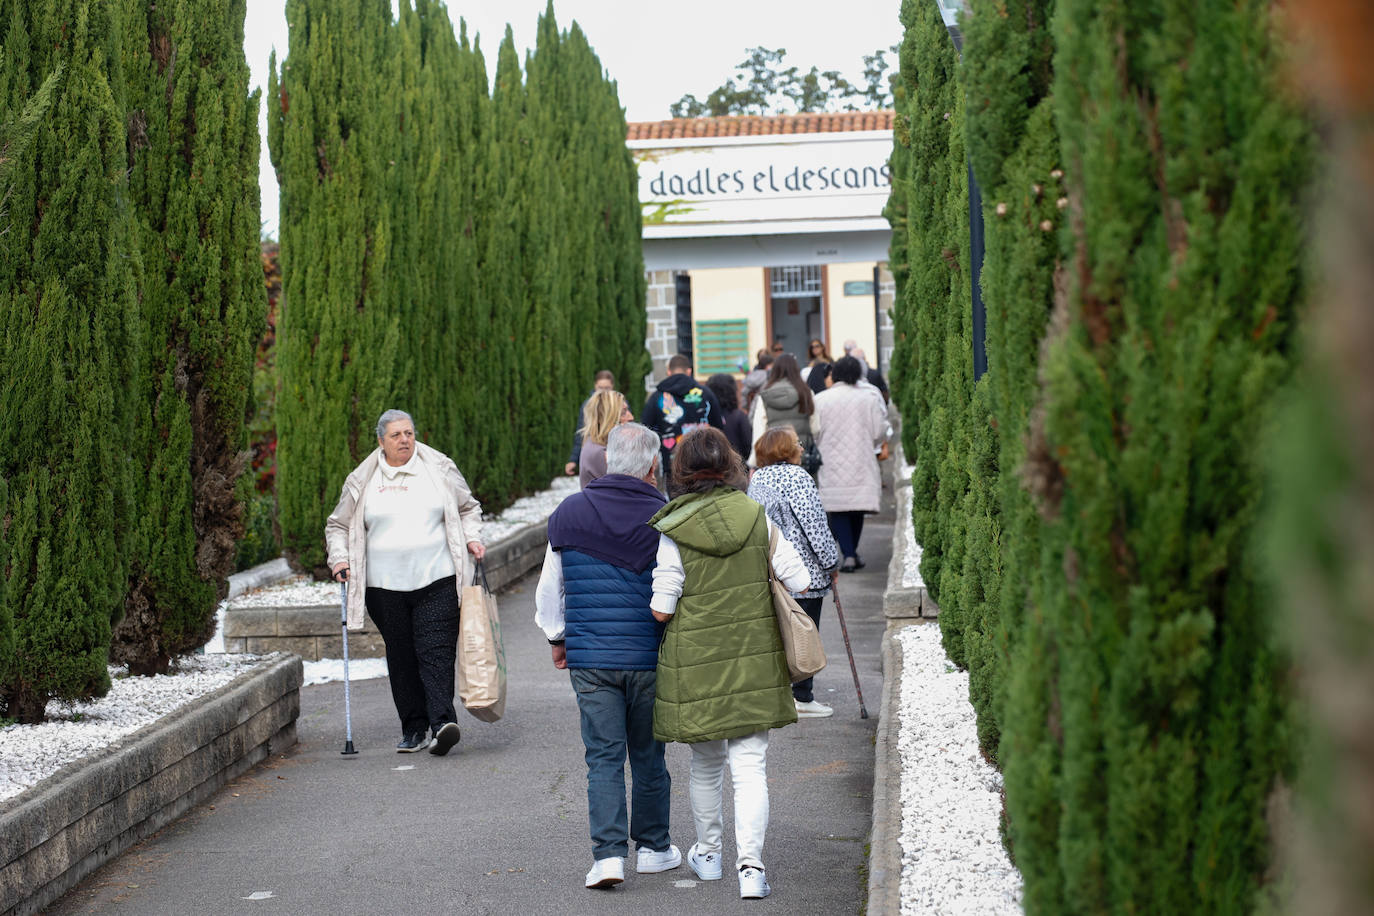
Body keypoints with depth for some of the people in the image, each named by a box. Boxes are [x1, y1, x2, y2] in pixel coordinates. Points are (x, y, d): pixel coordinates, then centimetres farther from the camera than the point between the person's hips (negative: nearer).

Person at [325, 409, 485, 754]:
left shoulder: (440, 469, 7)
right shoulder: (362, 481, 8)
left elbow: (468, 508, 20)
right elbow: (338, 525, 19)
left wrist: (472, 538, 3)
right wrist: (339, 558, 3)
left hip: (437, 581, -1)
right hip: (385, 585, 2)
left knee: (436, 652, -12)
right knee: (401, 658, 4)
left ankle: (442, 722, -20)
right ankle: (413, 730, 11)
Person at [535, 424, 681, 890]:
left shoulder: (568, 514, 1)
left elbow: (549, 589, 8)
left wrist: (557, 638, 22)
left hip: (589, 659, 1)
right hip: (649, 658, -1)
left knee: (603, 757, 3)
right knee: (648, 755, 13)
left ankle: (608, 853, -7)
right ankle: (653, 847, 24)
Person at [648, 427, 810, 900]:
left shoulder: (672, 532, -11)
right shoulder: (757, 517, -2)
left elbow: (661, 610, -11)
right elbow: (800, 580, 1)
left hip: (696, 664, -1)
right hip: (754, 661, 1)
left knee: (706, 764, 17)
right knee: (751, 766, 2)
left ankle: (708, 853, 32)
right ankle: (751, 863, -9)